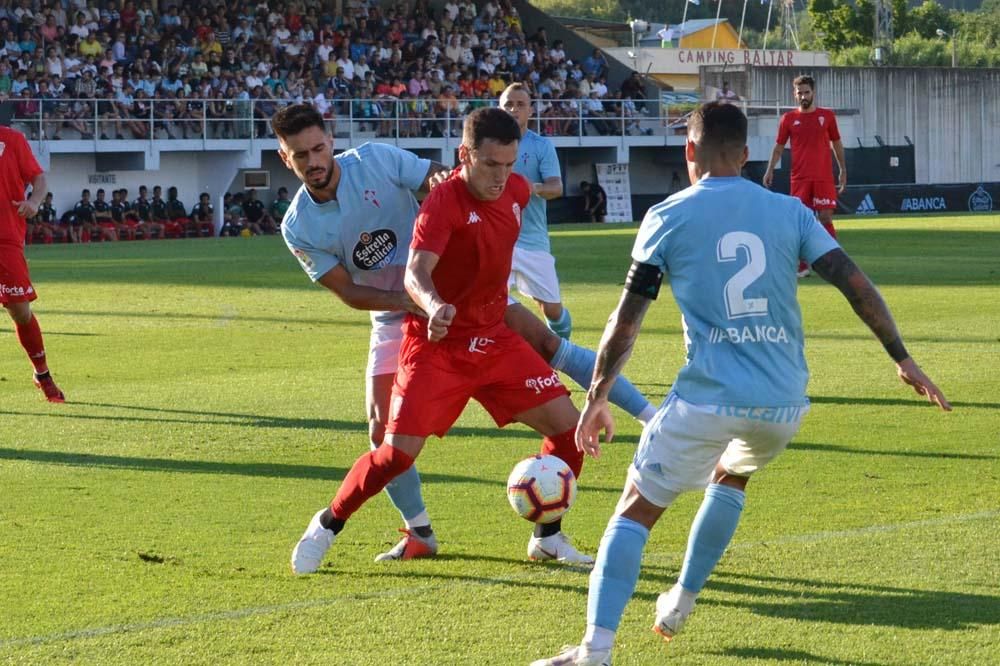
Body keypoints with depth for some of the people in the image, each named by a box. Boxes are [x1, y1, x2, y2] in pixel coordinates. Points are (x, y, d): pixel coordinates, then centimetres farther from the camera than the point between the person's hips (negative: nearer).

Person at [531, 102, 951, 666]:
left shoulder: (667, 218, 2)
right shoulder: (789, 211, 8)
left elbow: (627, 320, 0)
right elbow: (857, 286, 3)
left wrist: (597, 398, 8)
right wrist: (903, 359, 11)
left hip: (709, 398, -3)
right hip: (784, 402, 4)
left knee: (636, 510, 4)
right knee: (732, 475, 34)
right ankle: (682, 601, 37)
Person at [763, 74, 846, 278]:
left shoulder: (827, 116, 5)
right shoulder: (789, 119, 5)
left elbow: (836, 144, 13)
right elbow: (779, 147, 9)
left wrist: (843, 171, 12)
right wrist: (770, 170, -2)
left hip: (824, 178, -1)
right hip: (799, 178, 1)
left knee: (825, 218, -5)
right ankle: (802, 266, 4)